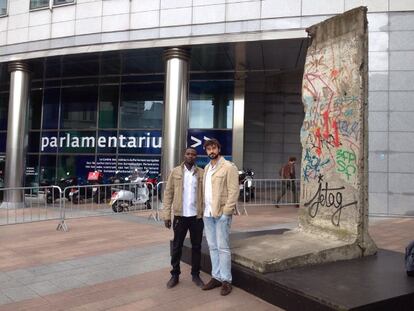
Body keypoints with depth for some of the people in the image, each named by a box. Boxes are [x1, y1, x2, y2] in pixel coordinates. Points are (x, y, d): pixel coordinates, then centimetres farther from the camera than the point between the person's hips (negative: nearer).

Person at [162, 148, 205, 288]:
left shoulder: (202, 173, 2)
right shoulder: (175, 172, 1)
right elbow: (168, 193, 0)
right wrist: (166, 215, -4)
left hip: (197, 216, 1)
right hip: (180, 215, 0)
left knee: (196, 246, 10)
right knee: (177, 246, 9)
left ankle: (195, 275, 25)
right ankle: (175, 275, 23)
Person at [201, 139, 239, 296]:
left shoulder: (228, 167, -8)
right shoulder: (206, 168, 15)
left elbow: (233, 191, -12)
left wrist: (226, 211, -17)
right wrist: (203, 208, 8)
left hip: (222, 213, -7)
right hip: (208, 213, 7)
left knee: (223, 247, -1)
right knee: (212, 247, 12)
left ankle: (226, 280, 9)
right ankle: (216, 277, 22)